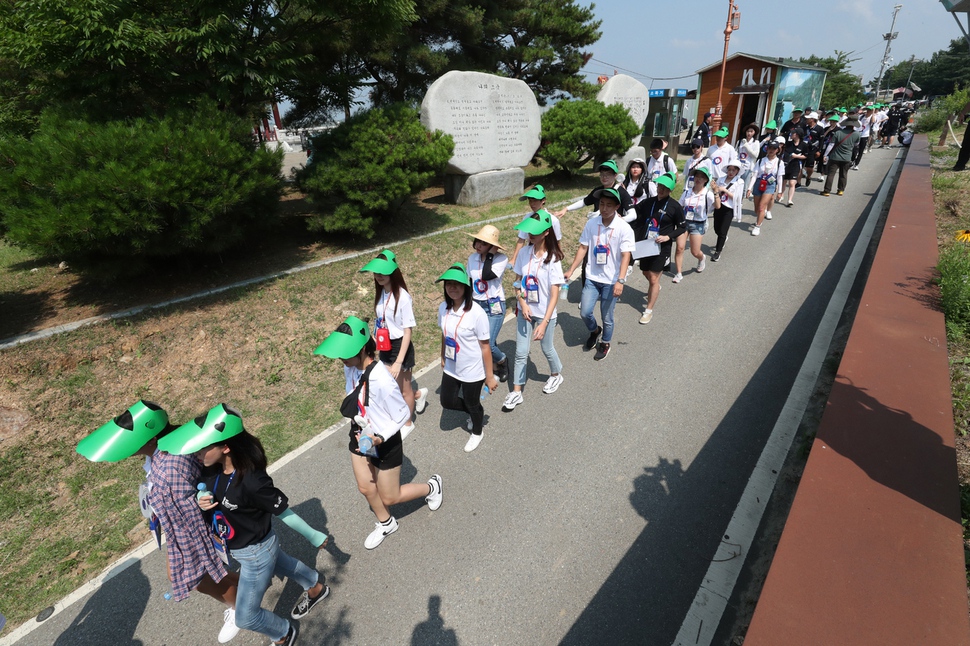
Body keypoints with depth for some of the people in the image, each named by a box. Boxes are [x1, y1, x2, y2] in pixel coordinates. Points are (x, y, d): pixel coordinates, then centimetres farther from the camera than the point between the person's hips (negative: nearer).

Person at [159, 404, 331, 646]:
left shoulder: (252, 481, -39)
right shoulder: (211, 469, -18)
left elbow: (283, 511, -26)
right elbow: (204, 493, 3)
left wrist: (314, 537, -14)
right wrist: (201, 502, -22)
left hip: (256, 552, -7)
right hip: (235, 548, 7)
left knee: (245, 616, 11)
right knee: (284, 566, 32)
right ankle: (316, 587, 60)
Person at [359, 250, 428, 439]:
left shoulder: (402, 297, -22)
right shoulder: (380, 292, -1)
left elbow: (408, 331, -20)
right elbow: (380, 321, 8)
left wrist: (399, 361, -22)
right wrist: (377, 344, 13)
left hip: (400, 346, -6)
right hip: (385, 346, 7)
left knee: (404, 389, 14)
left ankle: (407, 424, 39)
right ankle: (419, 394, 47)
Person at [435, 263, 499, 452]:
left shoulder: (476, 313, -26)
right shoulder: (443, 308, -9)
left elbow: (485, 346, -18)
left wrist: (490, 377, -13)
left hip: (472, 371, -5)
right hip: (450, 369, 5)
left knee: (472, 404, 17)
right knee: (447, 401, 19)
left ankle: (476, 433, 50)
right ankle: (475, 412, 50)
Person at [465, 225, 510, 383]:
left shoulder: (501, 259, -14)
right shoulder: (472, 258, 2)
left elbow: (486, 276, -30)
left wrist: (490, 254, -23)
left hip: (494, 306, -5)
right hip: (477, 305, 5)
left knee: (487, 344, -12)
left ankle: (502, 360, 21)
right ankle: (494, 367, 35)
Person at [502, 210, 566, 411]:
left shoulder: (552, 259, -20)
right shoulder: (524, 254, -7)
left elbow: (554, 295, -20)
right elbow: (517, 282, 3)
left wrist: (544, 323, -27)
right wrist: (522, 303, -15)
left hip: (545, 314, -3)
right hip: (524, 311, 4)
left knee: (547, 348, 18)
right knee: (520, 353, 9)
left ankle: (556, 375, 47)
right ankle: (516, 392, 21)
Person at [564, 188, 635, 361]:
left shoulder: (624, 228, -13)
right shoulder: (591, 223, -4)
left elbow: (625, 256, -16)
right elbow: (583, 248, 3)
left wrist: (620, 281, -25)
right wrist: (571, 270, -1)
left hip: (611, 281, -3)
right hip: (592, 278, 3)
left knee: (607, 317, 9)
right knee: (585, 313, 2)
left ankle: (605, 343, 36)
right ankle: (594, 331, 36)